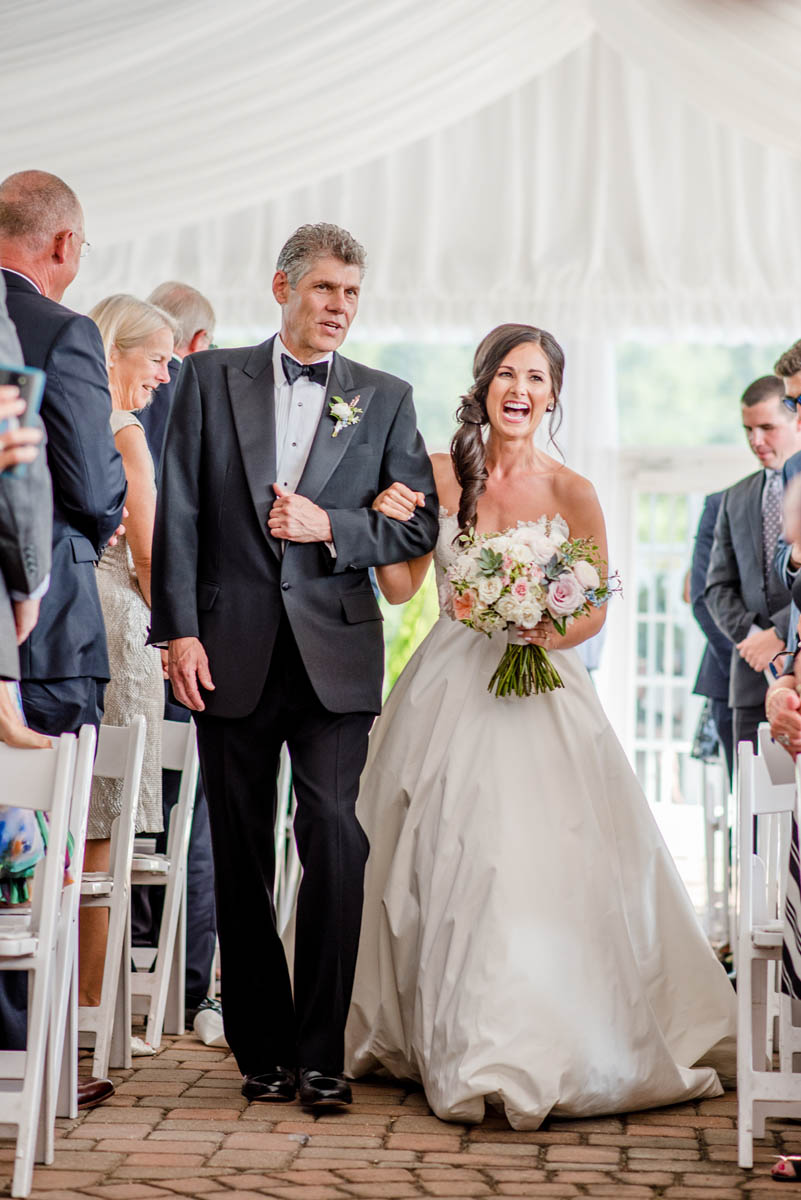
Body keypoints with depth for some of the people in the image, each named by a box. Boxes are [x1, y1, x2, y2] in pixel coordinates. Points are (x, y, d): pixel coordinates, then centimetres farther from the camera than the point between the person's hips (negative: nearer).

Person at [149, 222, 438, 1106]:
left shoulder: (385, 398, 11)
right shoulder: (211, 378, 9)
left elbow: (420, 525, 8)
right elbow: (177, 512, 4)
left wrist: (331, 527, -9)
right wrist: (180, 629, -5)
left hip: (334, 655, 0)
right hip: (231, 652, 1)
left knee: (336, 848, -10)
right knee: (241, 860, 6)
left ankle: (320, 1052, -2)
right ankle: (262, 1048, 17)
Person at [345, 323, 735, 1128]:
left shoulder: (571, 495, -1)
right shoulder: (440, 475, 2)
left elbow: (596, 609, 4)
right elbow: (400, 588, 3)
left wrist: (550, 634, -16)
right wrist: (388, 524, -15)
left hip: (540, 693, -1)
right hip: (449, 694, 1)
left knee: (547, 866, -8)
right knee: (446, 867, 3)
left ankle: (539, 1051, 3)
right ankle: (445, 1042, 18)